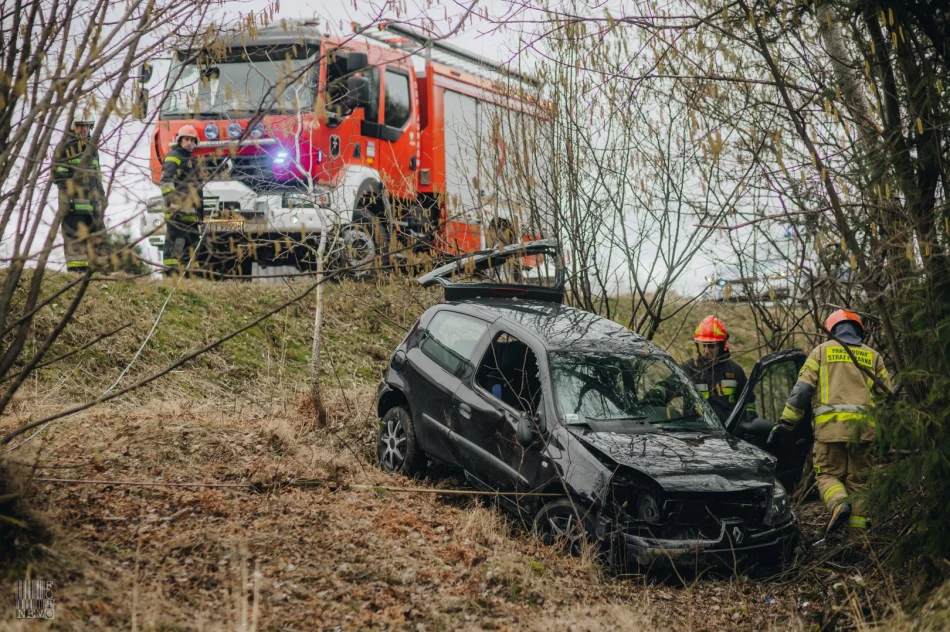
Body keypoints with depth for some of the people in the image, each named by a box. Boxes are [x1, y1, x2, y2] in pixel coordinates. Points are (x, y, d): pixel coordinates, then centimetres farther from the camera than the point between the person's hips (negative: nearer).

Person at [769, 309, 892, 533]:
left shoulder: (822, 351, 10)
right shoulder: (873, 356, 16)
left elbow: (802, 390, 3)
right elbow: (886, 395, 12)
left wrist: (784, 425, 4)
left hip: (831, 425, -2)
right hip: (864, 427, 2)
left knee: (828, 474, 6)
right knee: (858, 479, 9)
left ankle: (839, 504, -22)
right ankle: (857, 529, 3)